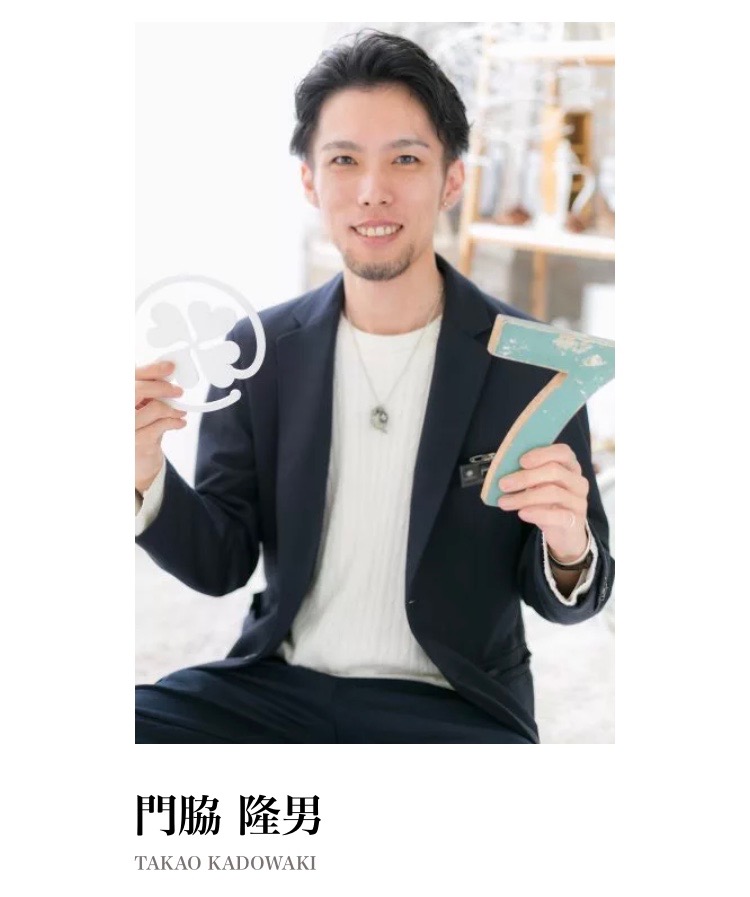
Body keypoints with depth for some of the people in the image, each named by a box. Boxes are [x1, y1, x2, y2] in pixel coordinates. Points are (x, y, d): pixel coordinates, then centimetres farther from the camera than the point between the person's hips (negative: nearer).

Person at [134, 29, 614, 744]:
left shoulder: (532, 364, -6)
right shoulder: (260, 352, 2)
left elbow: (558, 599, 1)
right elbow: (222, 565, 4)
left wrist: (568, 551, -23)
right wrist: (146, 479, -16)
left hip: (452, 706, -2)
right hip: (276, 683, 2)